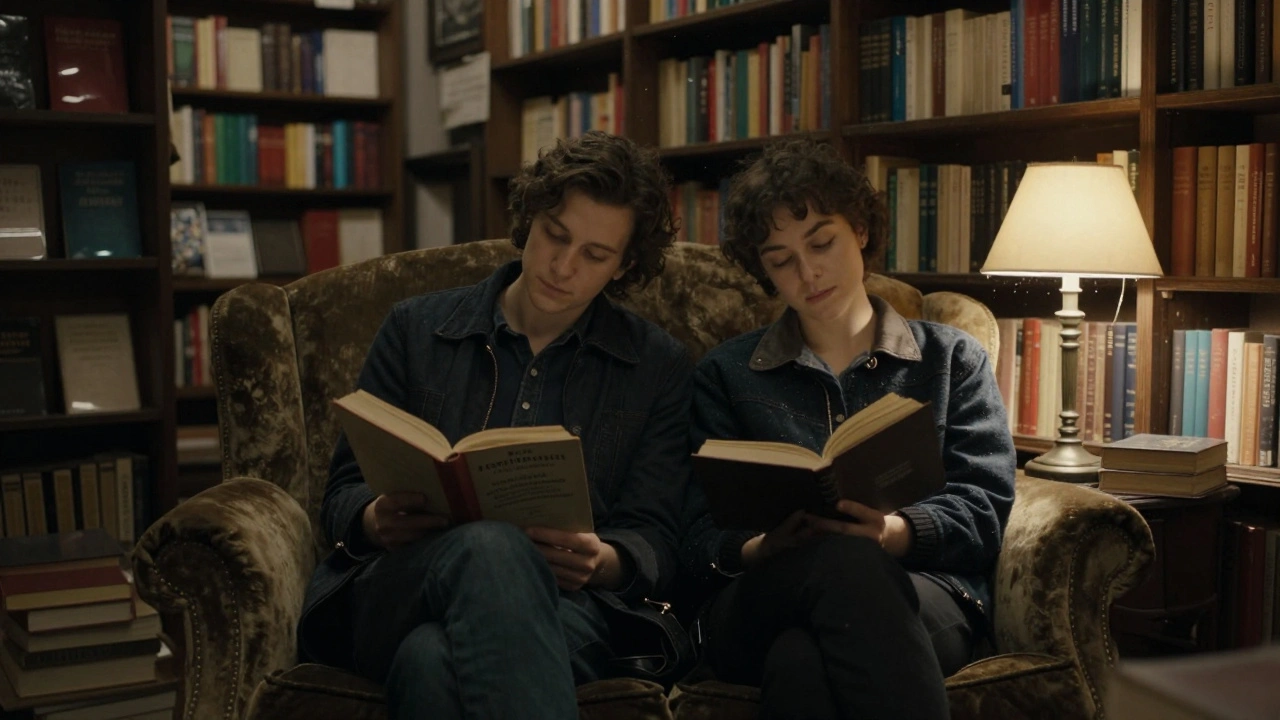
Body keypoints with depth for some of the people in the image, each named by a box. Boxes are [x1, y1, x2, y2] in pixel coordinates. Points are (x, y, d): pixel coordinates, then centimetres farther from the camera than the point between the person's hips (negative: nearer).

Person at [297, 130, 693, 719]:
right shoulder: (416, 330, 15)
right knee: (491, 546, -38)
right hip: (391, 595, 2)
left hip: (562, 604, -1)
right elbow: (344, 492, 13)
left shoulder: (660, 367, 14)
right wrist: (378, 520, -12)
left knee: (434, 661, -40)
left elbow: (654, 541, 8)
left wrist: (602, 561, -16)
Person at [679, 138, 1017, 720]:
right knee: (846, 560, -39)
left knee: (801, 661, -39)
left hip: (925, 591, 0)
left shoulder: (954, 360, 21)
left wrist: (891, 533, -15)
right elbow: (700, 537, 10)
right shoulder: (725, 375, 22)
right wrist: (763, 550, -15)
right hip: (756, 607, 1)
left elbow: (985, 510, 7)